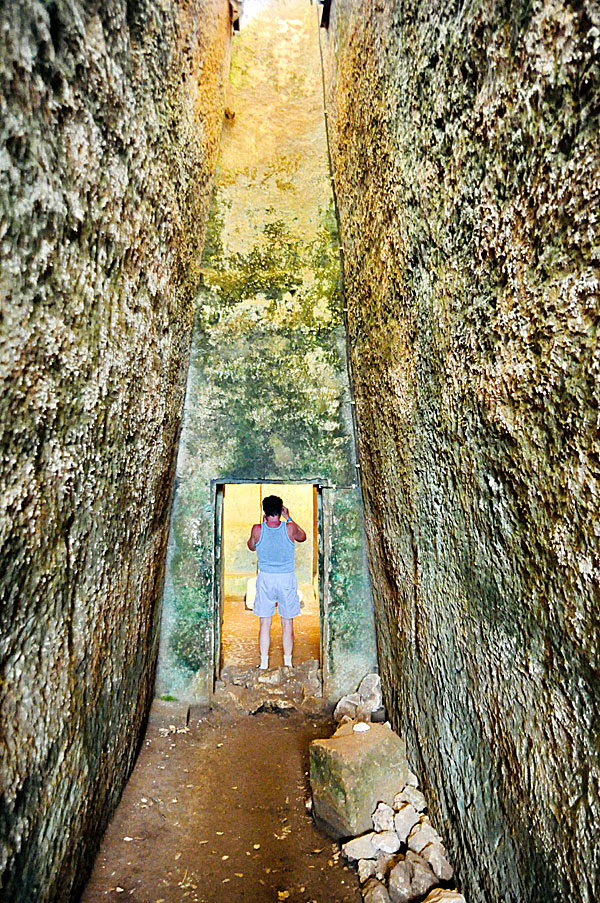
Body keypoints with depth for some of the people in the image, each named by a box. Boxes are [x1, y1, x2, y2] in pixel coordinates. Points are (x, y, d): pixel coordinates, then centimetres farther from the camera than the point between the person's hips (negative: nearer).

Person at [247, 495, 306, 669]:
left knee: (265, 623, 10)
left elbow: (251, 547, 11)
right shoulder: (289, 528, -9)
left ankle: (264, 664, 16)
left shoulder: (257, 529, -9)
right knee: (287, 623, 12)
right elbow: (303, 537, 13)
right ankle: (287, 663, 19)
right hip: (287, 578, 0)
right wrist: (289, 519, 14)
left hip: (265, 578, 0)